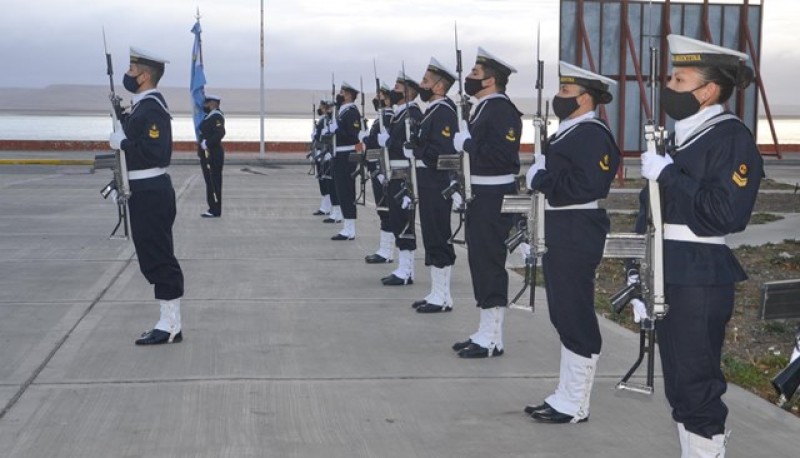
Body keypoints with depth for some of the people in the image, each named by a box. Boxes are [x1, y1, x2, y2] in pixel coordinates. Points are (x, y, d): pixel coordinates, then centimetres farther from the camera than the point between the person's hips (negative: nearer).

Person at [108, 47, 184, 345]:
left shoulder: (153, 108, -16)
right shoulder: (143, 106, 15)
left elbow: (154, 151, -26)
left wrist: (122, 142, -16)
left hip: (151, 193, -11)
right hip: (145, 191, 11)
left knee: (159, 258, -5)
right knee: (153, 258, 13)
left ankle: (171, 326, 1)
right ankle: (169, 322, 18)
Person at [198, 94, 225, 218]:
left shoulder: (216, 116, -15)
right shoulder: (209, 116, 16)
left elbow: (220, 133, -28)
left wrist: (207, 143, -23)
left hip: (213, 155, -10)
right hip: (208, 155, 10)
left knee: (214, 183, -6)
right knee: (210, 183, 12)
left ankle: (215, 211, -4)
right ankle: (213, 208, 17)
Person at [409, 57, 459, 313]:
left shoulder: (444, 111, -14)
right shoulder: (433, 110, 16)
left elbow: (442, 153, -23)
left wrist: (415, 145, -16)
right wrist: (416, 144, 2)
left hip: (437, 185, -10)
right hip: (429, 184, 10)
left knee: (438, 240, -5)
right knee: (432, 239, 13)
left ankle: (443, 297, 2)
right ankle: (437, 293, 20)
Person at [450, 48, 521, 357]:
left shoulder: (502, 109, -15)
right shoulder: (483, 107, 16)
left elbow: (501, 154, -26)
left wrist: (467, 143, -17)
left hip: (494, 198, -10)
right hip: (480, 195, 10)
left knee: (490, 263, -6)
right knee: (480, 261, 13)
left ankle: (492, 340, 1)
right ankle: (485, 332, 22)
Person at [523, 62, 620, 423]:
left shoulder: (592, 135, -15)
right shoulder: (570, 132, 16)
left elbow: (587, 186, -25)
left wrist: (541, 179, -18)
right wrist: (539, 168, 2)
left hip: (577, 237, -11)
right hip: (560, 234, 11)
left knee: (575, 318, -3)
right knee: (564, 316, 15)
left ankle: (575, 406, 5)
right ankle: (566, 396, 24)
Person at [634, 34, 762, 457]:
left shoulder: (732, 137, -12)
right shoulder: (681, 135, 13)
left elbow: (726, 214, -23)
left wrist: (668, 174, -20)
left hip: (701, 280, -8)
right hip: (667, 275, 8)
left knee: (698, 384, -2)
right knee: (679, 384, 14)